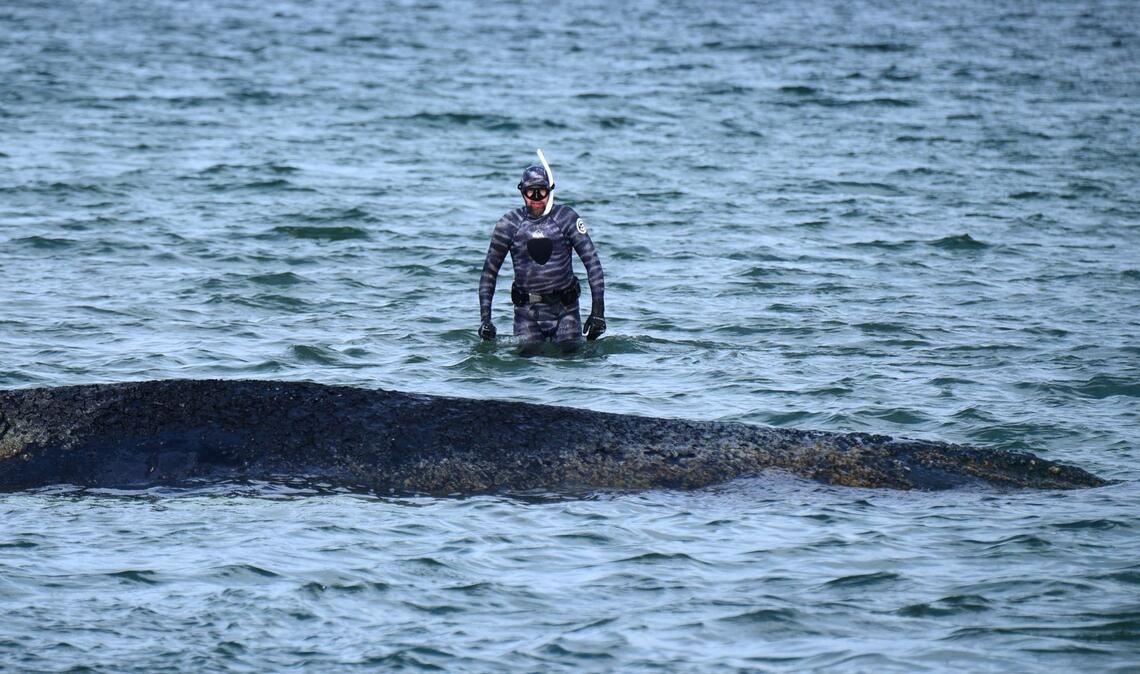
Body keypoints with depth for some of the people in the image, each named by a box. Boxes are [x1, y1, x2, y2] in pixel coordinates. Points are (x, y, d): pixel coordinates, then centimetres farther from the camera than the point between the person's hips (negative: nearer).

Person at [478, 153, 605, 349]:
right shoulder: (509, 224, -1)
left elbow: (592, 261, -4)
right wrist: (485, 317, -2)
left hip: (565, 309, 0)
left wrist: (598, 309, -11)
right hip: (527, 311, 0)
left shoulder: (566, 218, -4)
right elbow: (490, 271, 6)